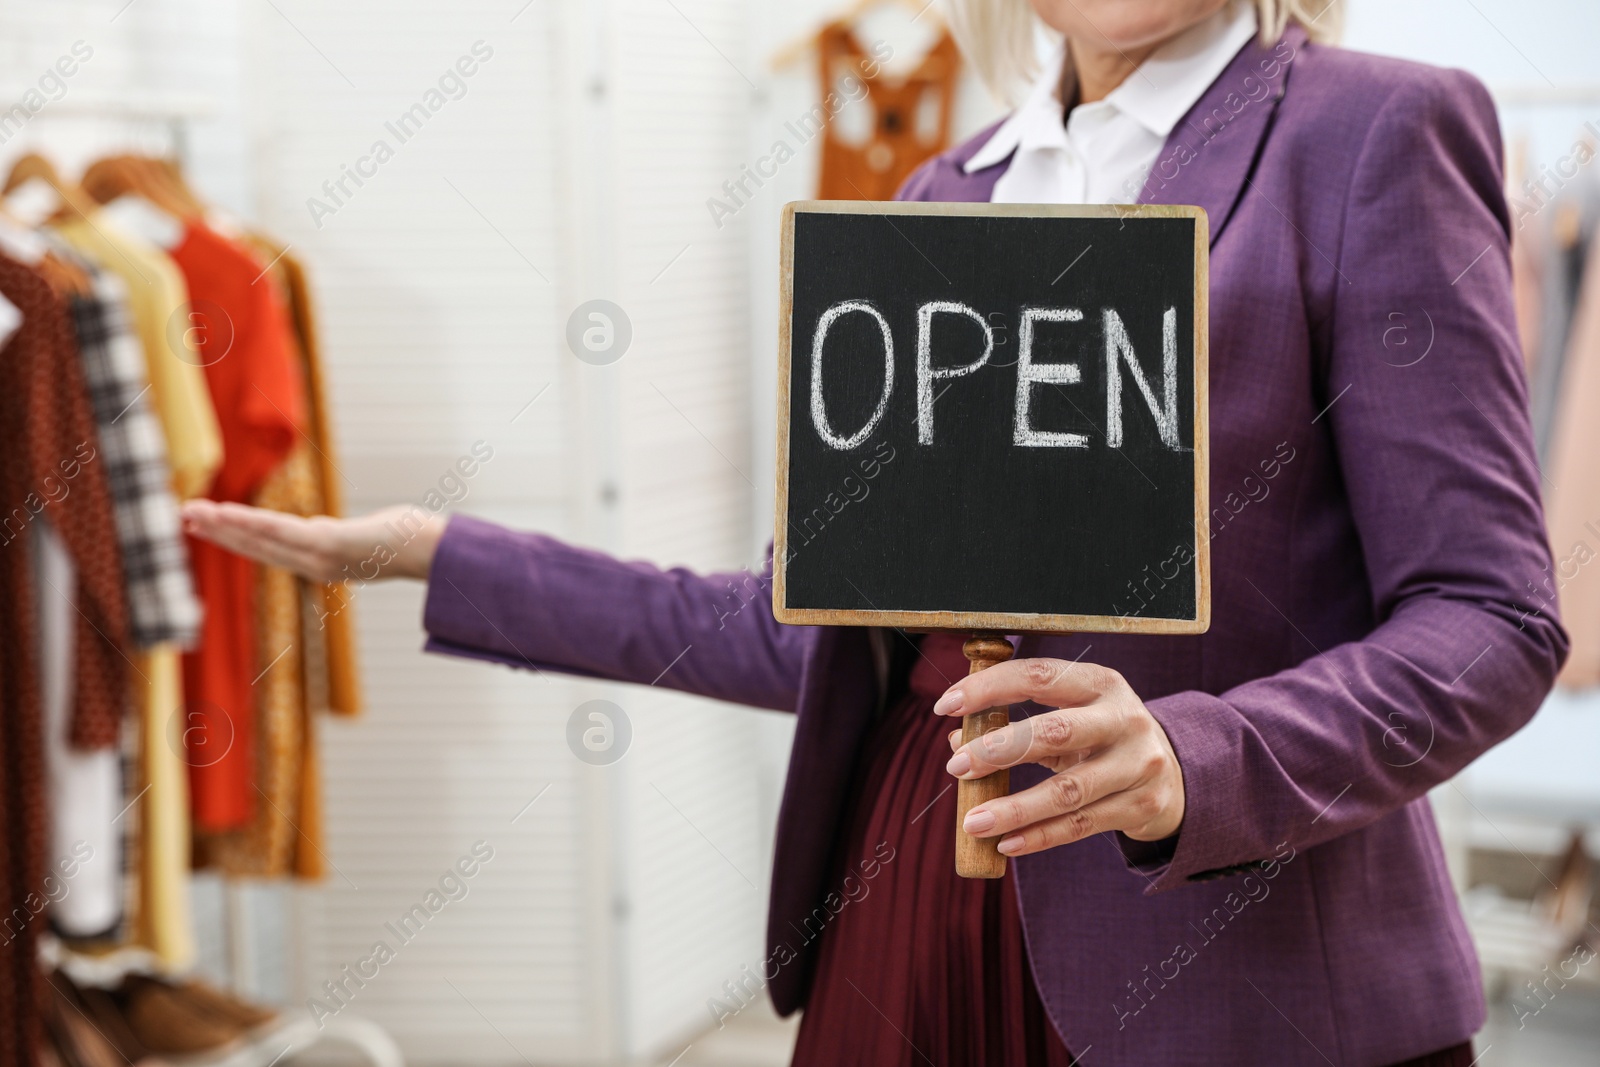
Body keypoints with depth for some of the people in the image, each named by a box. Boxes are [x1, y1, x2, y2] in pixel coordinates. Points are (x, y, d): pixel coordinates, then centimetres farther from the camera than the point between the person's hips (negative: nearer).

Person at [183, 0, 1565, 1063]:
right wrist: (449, 565, 16)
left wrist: (1190, 765, -27)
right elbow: (831, 636, 14)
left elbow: (1488, 622, -10)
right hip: (912, 919, 5)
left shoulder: (1375, 132, -5)